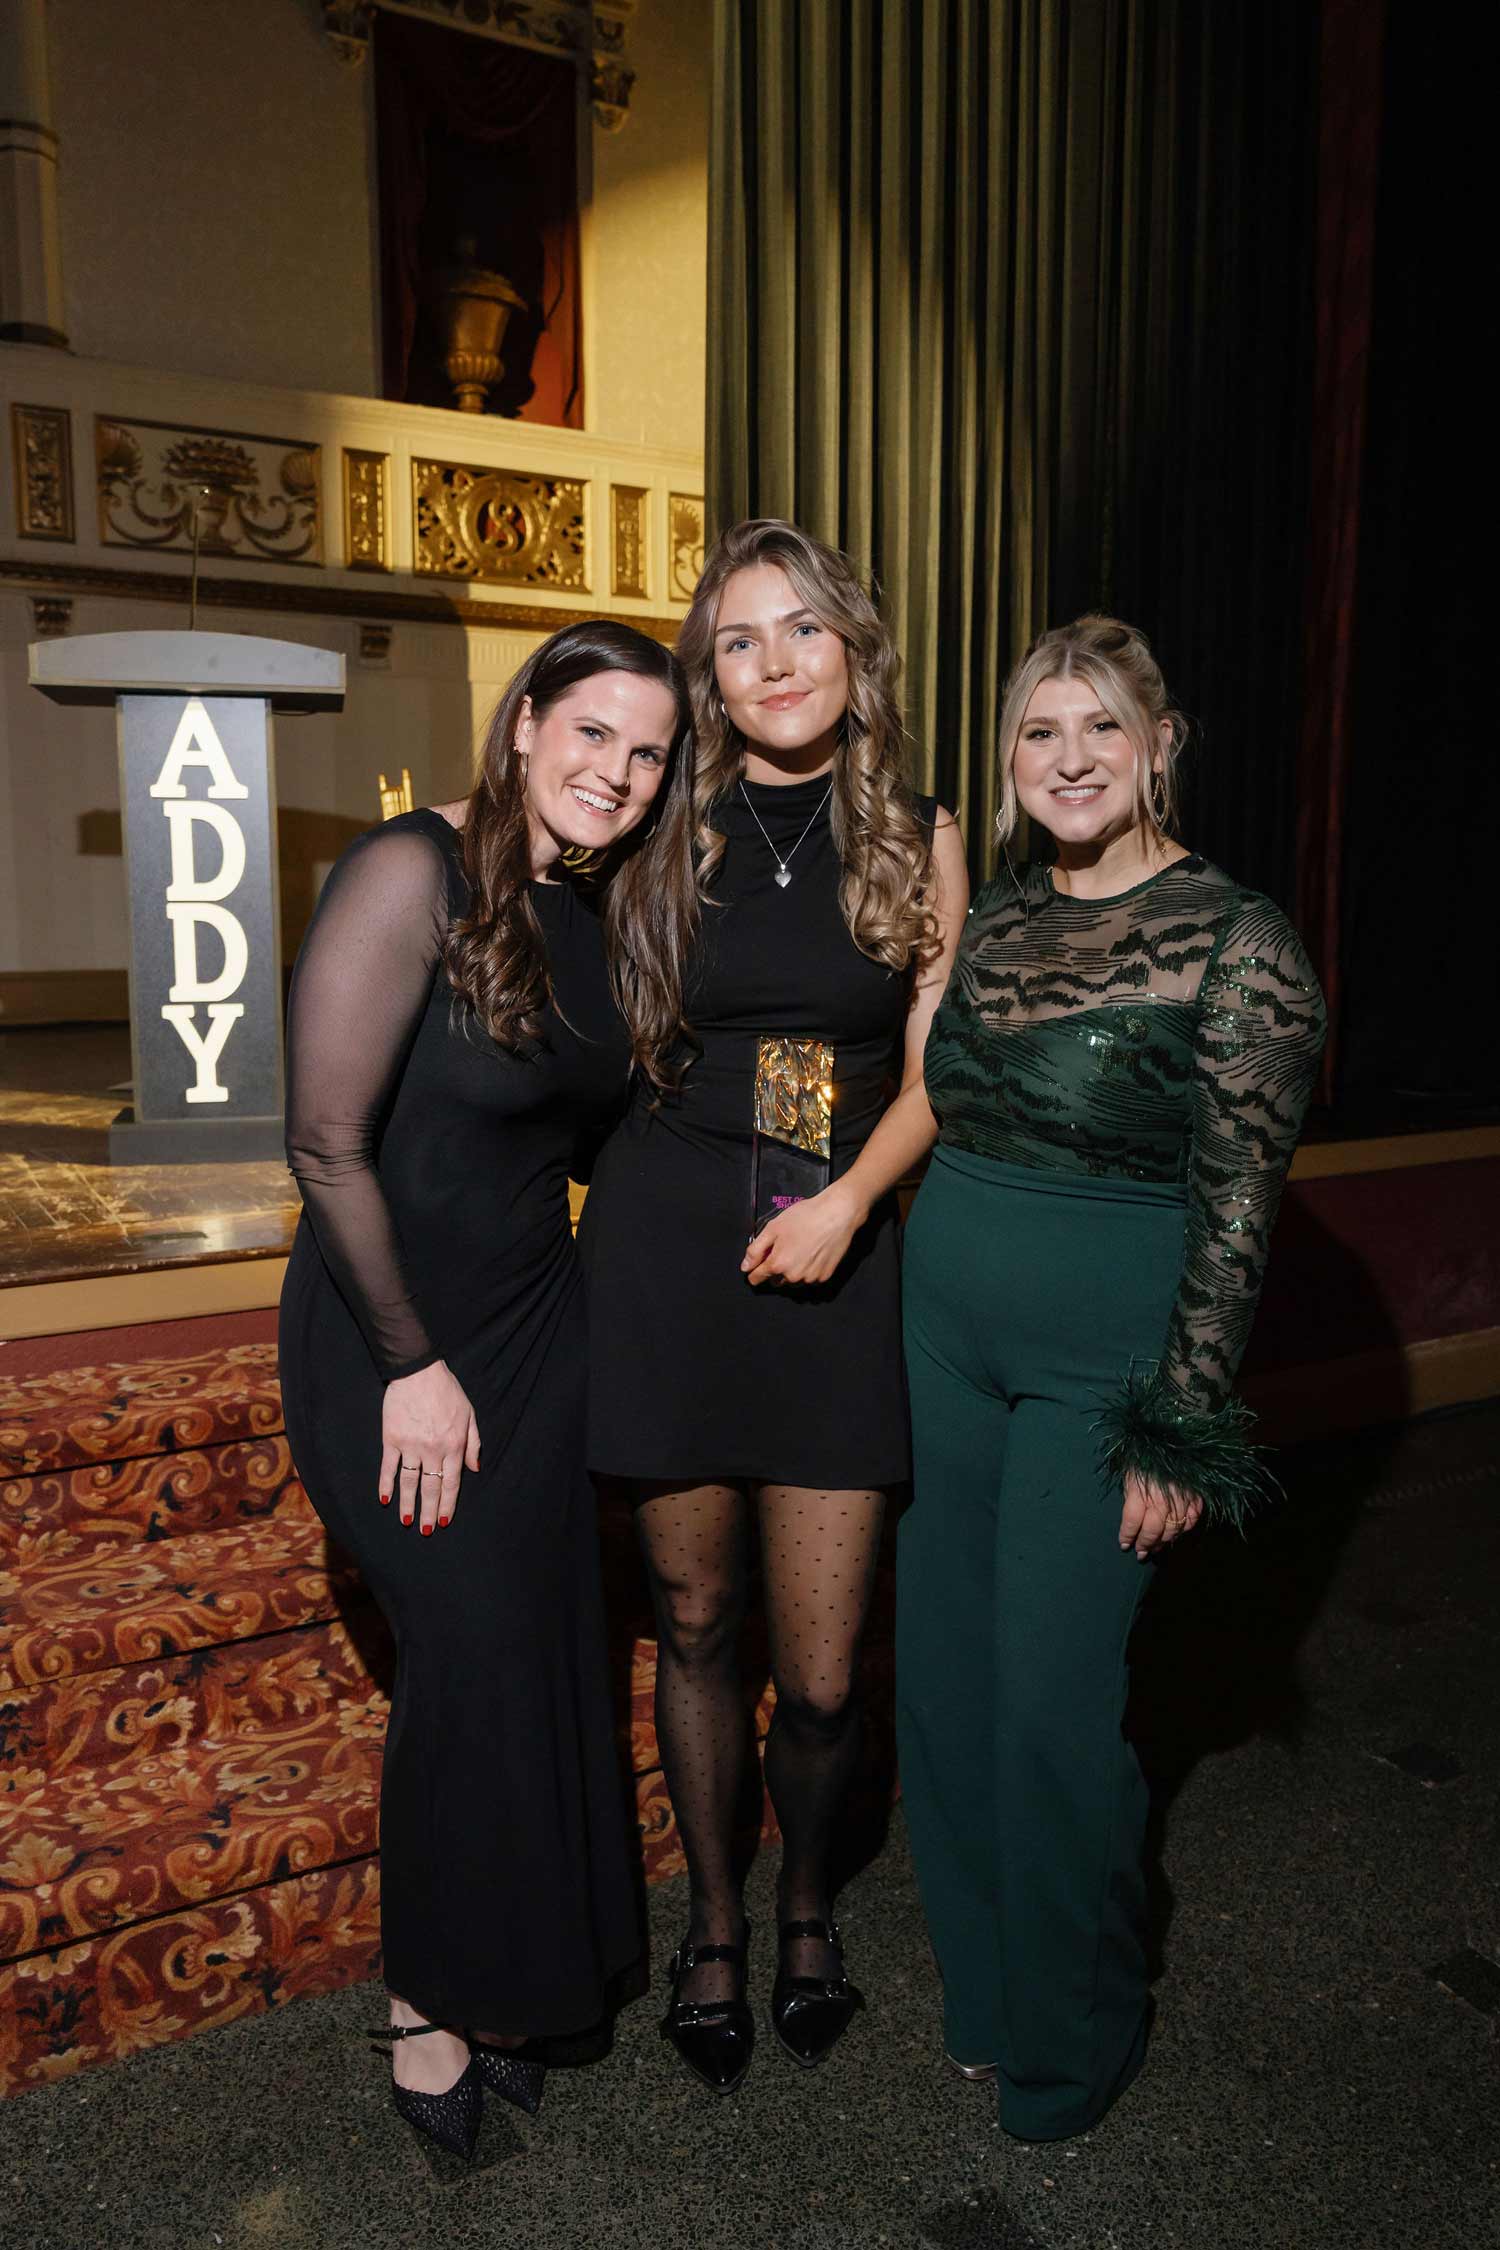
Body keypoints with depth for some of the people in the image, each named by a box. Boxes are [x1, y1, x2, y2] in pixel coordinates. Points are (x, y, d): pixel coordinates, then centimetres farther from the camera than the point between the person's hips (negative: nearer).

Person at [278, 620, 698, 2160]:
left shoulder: (606, 920, 6)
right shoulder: (418, 874, -17)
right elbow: (327, 1145, -19)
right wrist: (413, 1363, -15)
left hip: (538, 1327, 7)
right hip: (390, 1339, -7)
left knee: (543, 1648, 11)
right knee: (474, 1653, -1)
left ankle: (496, 1982, 33)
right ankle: (428, 2006, 24)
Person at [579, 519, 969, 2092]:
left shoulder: (916, 836, 5)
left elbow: (932, 1072, 3)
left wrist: (848, 1198, -11)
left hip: (832, 1258, 0)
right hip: (664, 1243, 0)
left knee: (823, 1677, 4)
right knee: (696, 1625, 13)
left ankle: (808, 1901, 36)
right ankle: (713, 1922, 38)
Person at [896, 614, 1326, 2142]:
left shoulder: (1237, 942, -11)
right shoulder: (992, 919, 7)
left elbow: (1236, 1211, -12)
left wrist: (1178, 1433, -13)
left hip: (1100, 1362, -6)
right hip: (943, 1337, 6)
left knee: (1051, 1707, 3)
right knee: (940, 1681, 14)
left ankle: (1069, 2042, 31)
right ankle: (980, 1995, 38)